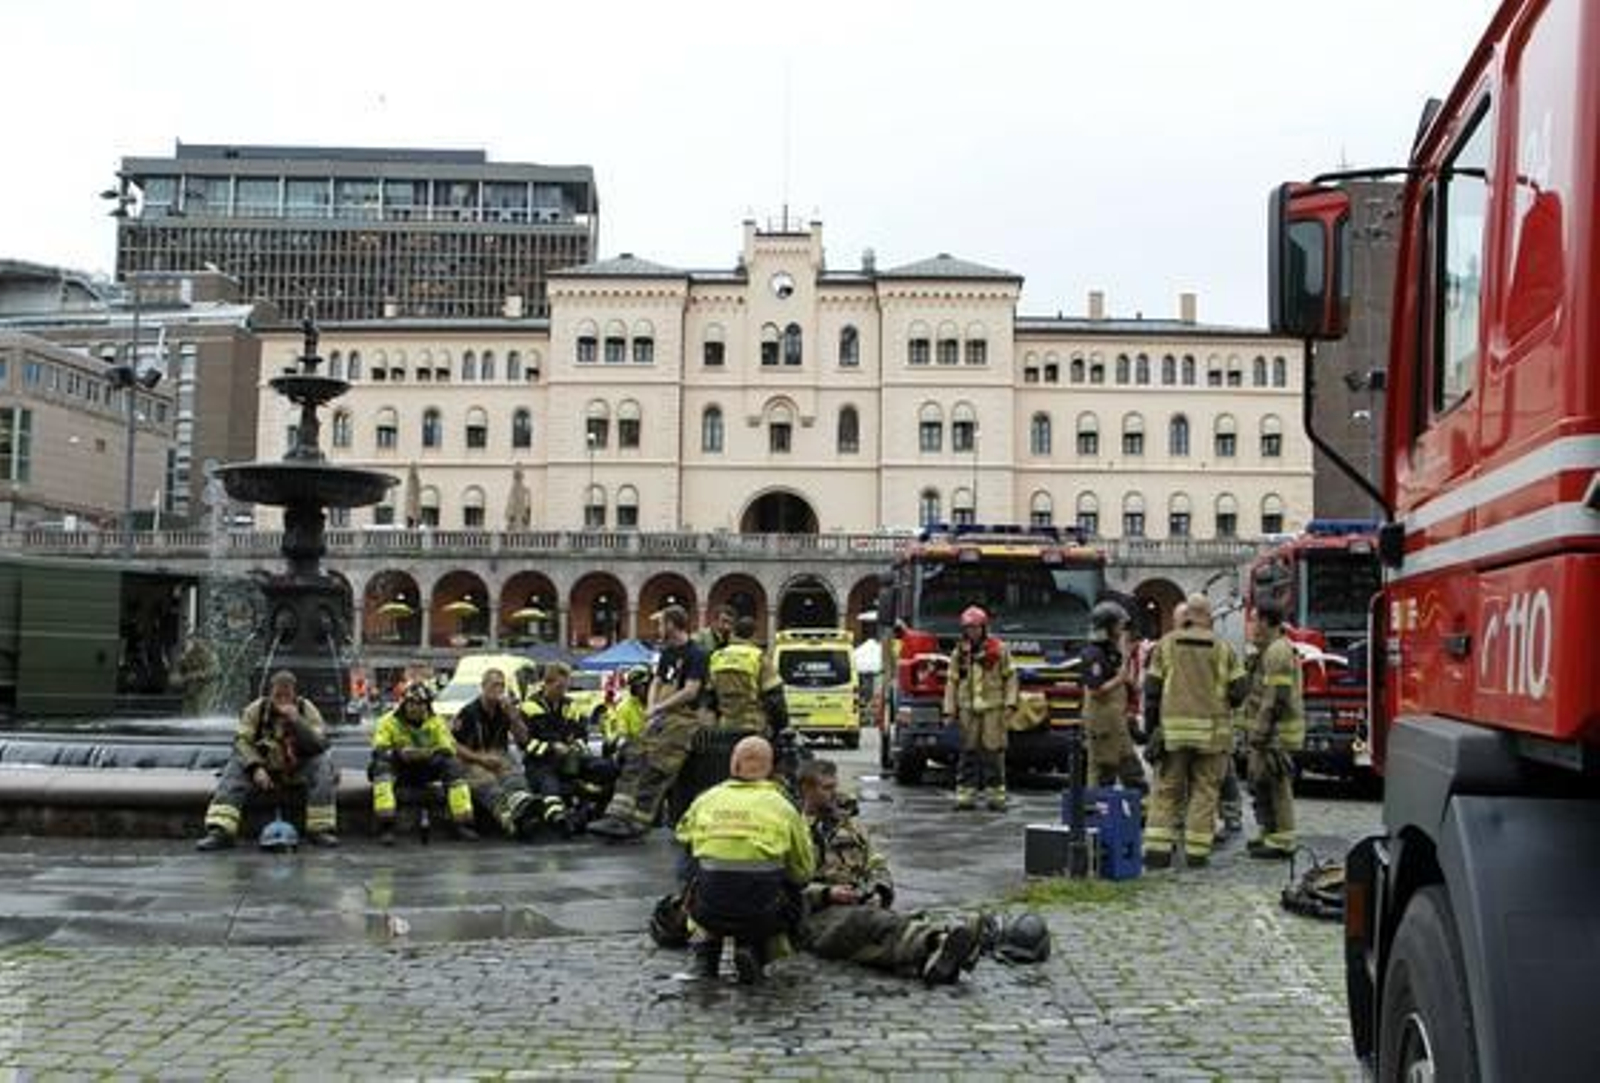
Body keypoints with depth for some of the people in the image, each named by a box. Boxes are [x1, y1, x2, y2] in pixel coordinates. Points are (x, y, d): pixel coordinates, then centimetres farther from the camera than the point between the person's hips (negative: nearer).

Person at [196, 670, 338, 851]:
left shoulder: (307, 709, -4)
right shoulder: (256, 709, -2)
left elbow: (320, 745, -14)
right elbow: (242, 741, -11)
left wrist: (296, 721, -26)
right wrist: (255, 768, -27)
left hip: (298, 772, -1)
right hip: (265, 770, 1)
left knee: (322, 765, -28)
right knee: (235, 767, -25)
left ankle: (320, 829, -26)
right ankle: (219, 832, -33)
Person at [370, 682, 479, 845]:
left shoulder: (436, 722, 1)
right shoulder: (389, 721, -6)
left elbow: (449, 749, -10)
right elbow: (379, 750, -18)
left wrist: (430, 752, -31)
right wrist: (400, 753, -37)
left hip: (426, 770, 2)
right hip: (399, 770, -2)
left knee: (453, 764, -23)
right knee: (382, 765, -34)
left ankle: (462, 824, -24)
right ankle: (385, 828, -40)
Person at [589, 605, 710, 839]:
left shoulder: (695, 655, -9)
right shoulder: (667, 653, 17)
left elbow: (690, 691, -16)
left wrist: (659, 707, -12)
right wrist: (651, 708, 1)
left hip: (683, 718, -8)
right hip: (662, 716, 8)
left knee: (655, 771, -12)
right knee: (633, 762, 1)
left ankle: (637, 822, -9)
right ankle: (618, 815, 0)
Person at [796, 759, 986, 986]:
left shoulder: (847, 824, 26)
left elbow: (877, 865, 23)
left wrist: (878, 891, 1)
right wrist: (827, 893, -16)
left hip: (862, 908, 5)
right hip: (817, 915, -5)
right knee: (866, 920, -37)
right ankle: (933, 941, -65)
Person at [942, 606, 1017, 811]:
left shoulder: (999, 650, 4)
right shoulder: (959, 653, 11)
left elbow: (1010, 677, 5)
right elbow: (952, 683, 12)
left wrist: (1010, 702, -4)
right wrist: (949, 710, 7)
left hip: (992, 708, -2)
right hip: (967, 709, 2)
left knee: (993, 752, -5)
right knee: (968, 752, 2)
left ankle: (995, 795, 0)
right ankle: (965, 794, 6)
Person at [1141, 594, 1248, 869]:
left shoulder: (1166, 645, 4)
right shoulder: (1223, 649, 2)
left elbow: (1152, 690, 1)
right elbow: (1238, 692, -1)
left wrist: (1151, 728, 6)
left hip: (1173, 729, 1)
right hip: (1211, 731, -1)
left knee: (1166, 790, 6)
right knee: (1203, 791, 6)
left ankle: (1157, 848, 0)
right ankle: (1196, 851, 4)